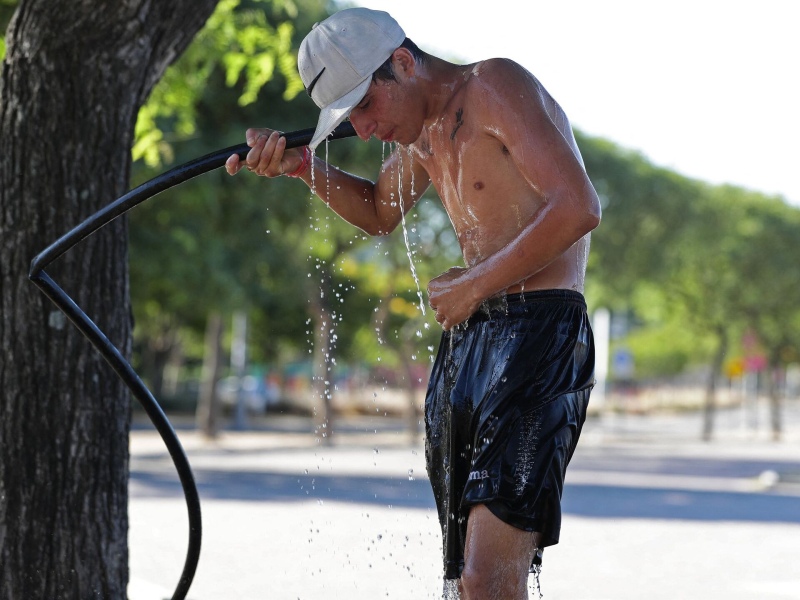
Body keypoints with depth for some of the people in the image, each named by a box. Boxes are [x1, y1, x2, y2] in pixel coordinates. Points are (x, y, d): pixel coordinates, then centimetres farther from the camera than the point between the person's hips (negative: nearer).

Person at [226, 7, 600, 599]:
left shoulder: (495, 86, -8)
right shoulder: (423, 131, 19)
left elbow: (578, 207, -19)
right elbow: (380, 211, 39)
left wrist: (474, 285, -13)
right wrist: (302, 165, 21)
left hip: (539, 334, -9)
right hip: (465, 341, 9)